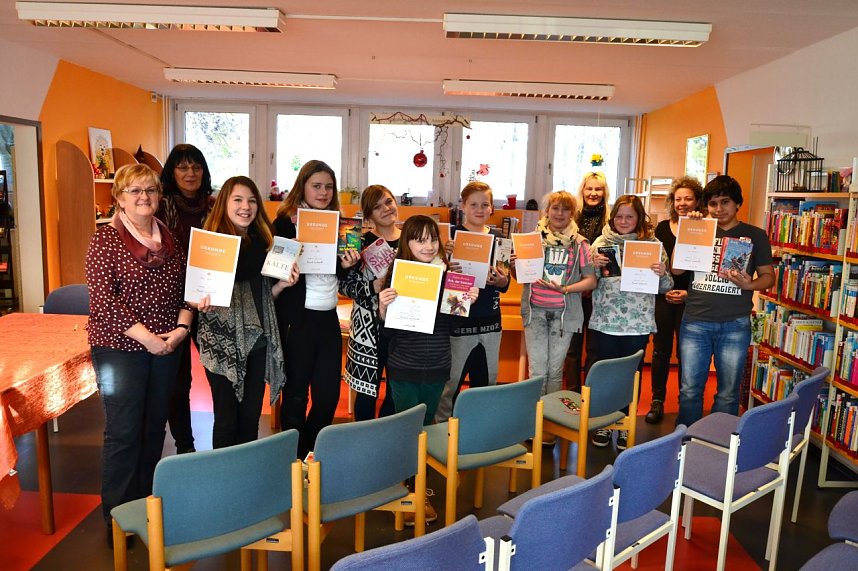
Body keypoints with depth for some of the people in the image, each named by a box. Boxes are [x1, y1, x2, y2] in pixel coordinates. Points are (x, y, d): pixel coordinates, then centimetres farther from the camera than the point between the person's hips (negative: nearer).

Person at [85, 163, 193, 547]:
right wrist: (146, 337, -18)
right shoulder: (106, 238, -6)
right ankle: (116, 517, 17)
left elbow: (186, 288, 9)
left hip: (167, 346, 5)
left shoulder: (169, 238, 9)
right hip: (120, 347, -5)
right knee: (123, 431, 0)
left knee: (155, 426, 13)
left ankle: (148, 503, 30)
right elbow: (102, 299, -14)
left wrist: (181, 328, -7)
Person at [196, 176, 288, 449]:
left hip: (258, 338, 5)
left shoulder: (263, 241, 9)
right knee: (227, 420, 4)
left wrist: (283, 283, -2)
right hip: (223, 341, -5)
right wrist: (205, 300, -27)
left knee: (251, 417, 14)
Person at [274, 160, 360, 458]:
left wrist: (347, 265, -4)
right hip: (297, 320, -5)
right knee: (296, 396, 7)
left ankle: (310, 453, 30)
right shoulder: (285, 223, -5)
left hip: (328, 319, 5)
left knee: (329, 395, 8)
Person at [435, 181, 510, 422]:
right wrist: (447, 264, -29)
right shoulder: (452, 235, -7)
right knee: (450, 384, 2)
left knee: (487, 384, 16)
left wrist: (502, 281, -8)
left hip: (490, 322, 5)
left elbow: (505, 285, 13)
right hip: (459, 322, -5)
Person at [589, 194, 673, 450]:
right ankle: (603, 423, 27)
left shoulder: (652, 244, 2)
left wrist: (662, 273, -17)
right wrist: (594, 266, -16)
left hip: (638, 324, 0)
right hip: (604, 322, 1)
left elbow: (665, 286, 4)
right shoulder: (601, 242, 4)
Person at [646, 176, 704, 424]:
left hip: (690, 299, -2)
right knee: (661, 349, 8)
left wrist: (689, 293, -13)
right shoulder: (663, 227, 5)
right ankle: (657, 401, 19)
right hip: (662, 297, 2)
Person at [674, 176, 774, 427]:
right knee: (689, 390, 6)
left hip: (735, 325, -1)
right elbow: (676, 268, 0)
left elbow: (768, 276, 6)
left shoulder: (755, 235, 6)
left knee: (728, 394, 9)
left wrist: (749, 285, -15)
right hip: (695, 322, 1)